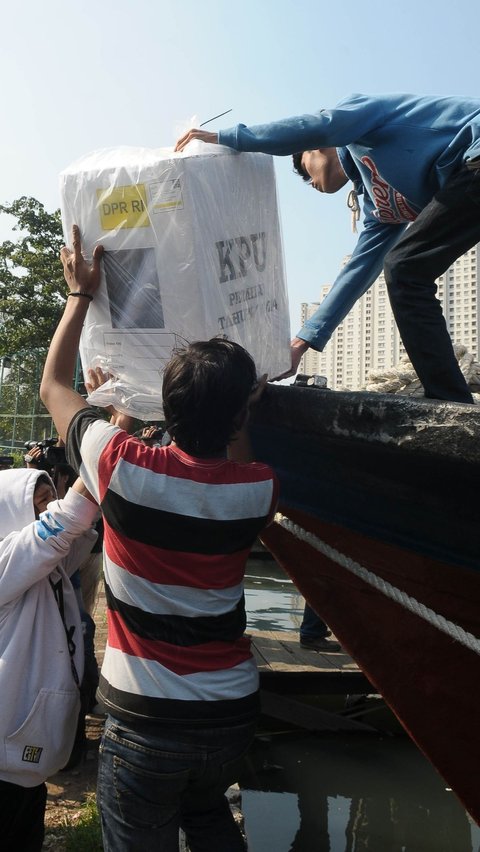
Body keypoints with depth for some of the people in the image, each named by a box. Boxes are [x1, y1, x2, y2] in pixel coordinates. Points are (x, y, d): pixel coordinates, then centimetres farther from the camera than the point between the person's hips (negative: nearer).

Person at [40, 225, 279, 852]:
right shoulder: (260, 490, -12)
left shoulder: (125, 469, -20)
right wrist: (237, 402, 14)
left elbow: (53, 386, 0)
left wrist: (82, 293, 7)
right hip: (233, 712, 4)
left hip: (146, 720, -3)